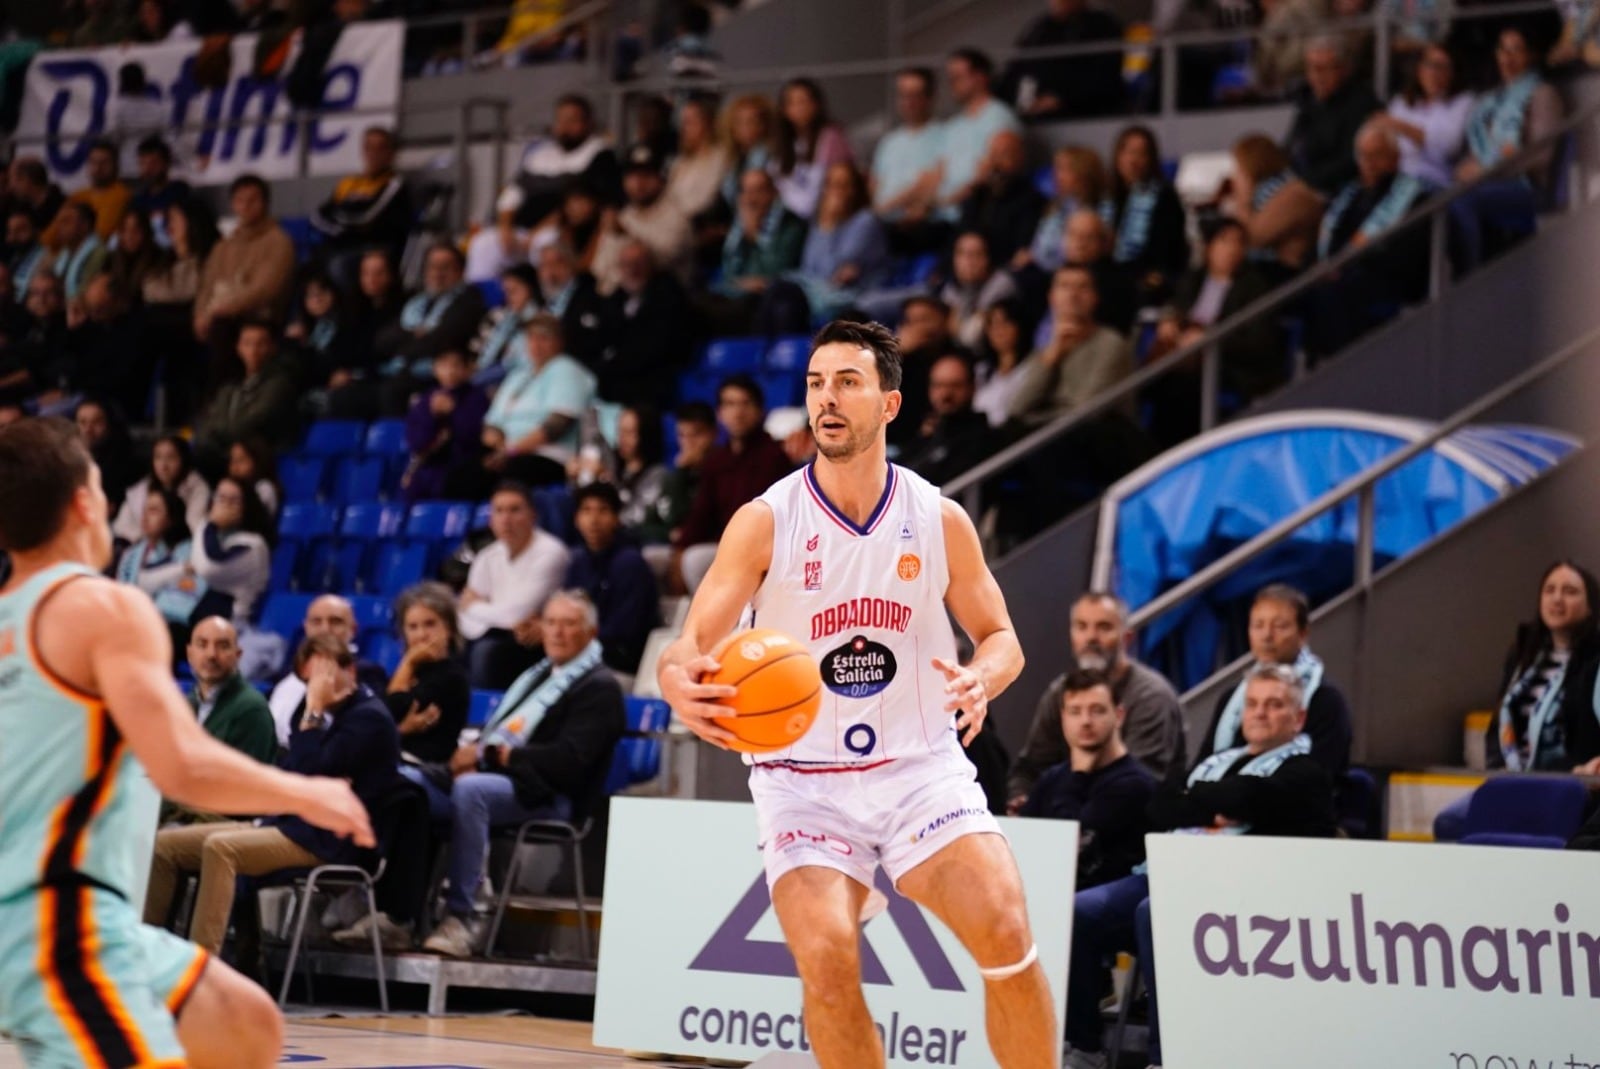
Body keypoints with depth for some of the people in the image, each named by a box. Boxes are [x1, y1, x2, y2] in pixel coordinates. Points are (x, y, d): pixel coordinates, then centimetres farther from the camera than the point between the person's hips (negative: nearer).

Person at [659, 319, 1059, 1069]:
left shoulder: (939, 519, -1)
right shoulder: (764, 522, -7)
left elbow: (998, 635, 8)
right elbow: (694, 643, -13)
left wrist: (982, 680, -17)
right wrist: (681, 680, -38)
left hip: (921, 765, 1)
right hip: (804, 776, -1)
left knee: (1006, 935, -17)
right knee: (827, 959, -20)